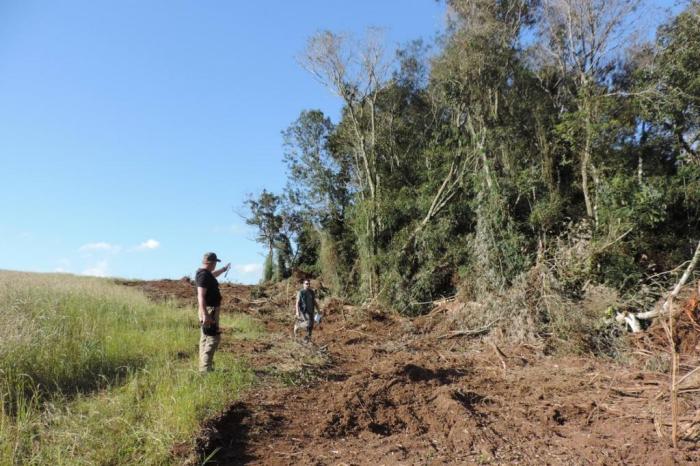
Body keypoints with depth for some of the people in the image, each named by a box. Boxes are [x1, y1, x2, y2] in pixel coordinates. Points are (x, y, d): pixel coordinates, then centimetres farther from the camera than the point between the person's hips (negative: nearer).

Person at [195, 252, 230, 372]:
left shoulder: (205, 273, 11)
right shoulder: (204, 275, -19)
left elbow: (213, 275, 38)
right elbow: (201, 296, -27)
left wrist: (223, 269, 53)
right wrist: (205, 315, -32)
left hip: (209, 309, 11)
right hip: (209, 310, -11)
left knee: (205, 338, 15)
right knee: (213, 338, -10)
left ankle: (204, 367, 23)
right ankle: (205, 368, -9)